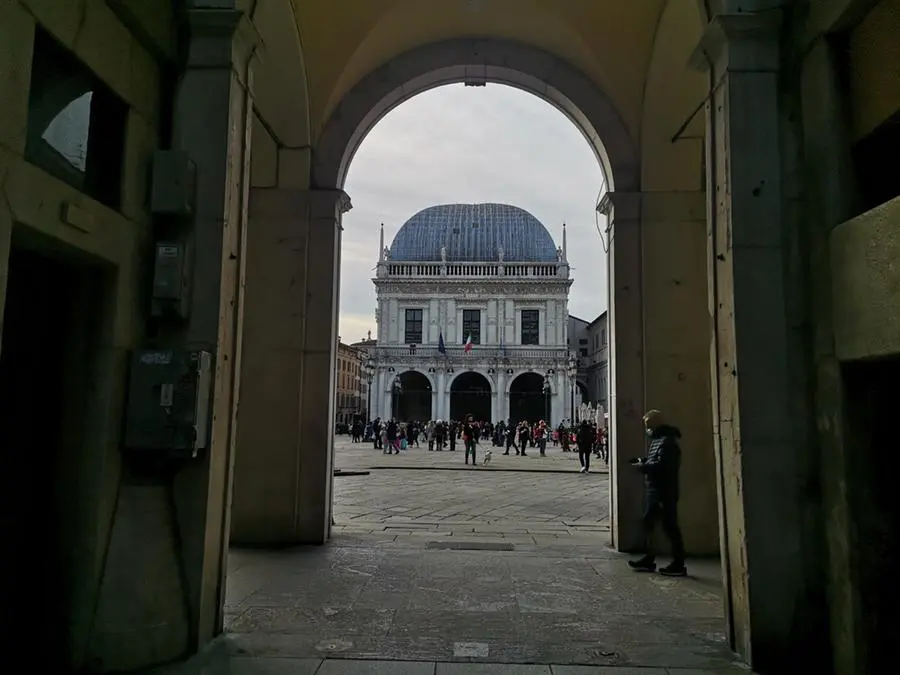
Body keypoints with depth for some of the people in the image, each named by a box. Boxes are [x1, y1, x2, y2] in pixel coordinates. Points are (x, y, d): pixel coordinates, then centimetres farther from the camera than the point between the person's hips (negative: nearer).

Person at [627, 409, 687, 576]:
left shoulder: (667, 441, -18)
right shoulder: (657, 439, 15)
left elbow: (661, 465, -26)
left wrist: (642, 466, -15)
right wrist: (643, 460, 6)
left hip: (664, 491, -11)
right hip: (654, 489, 11)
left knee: (670, 526, -4)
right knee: (647, 522, 14)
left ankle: (678, 565, 5)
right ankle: (649, 559, 24)